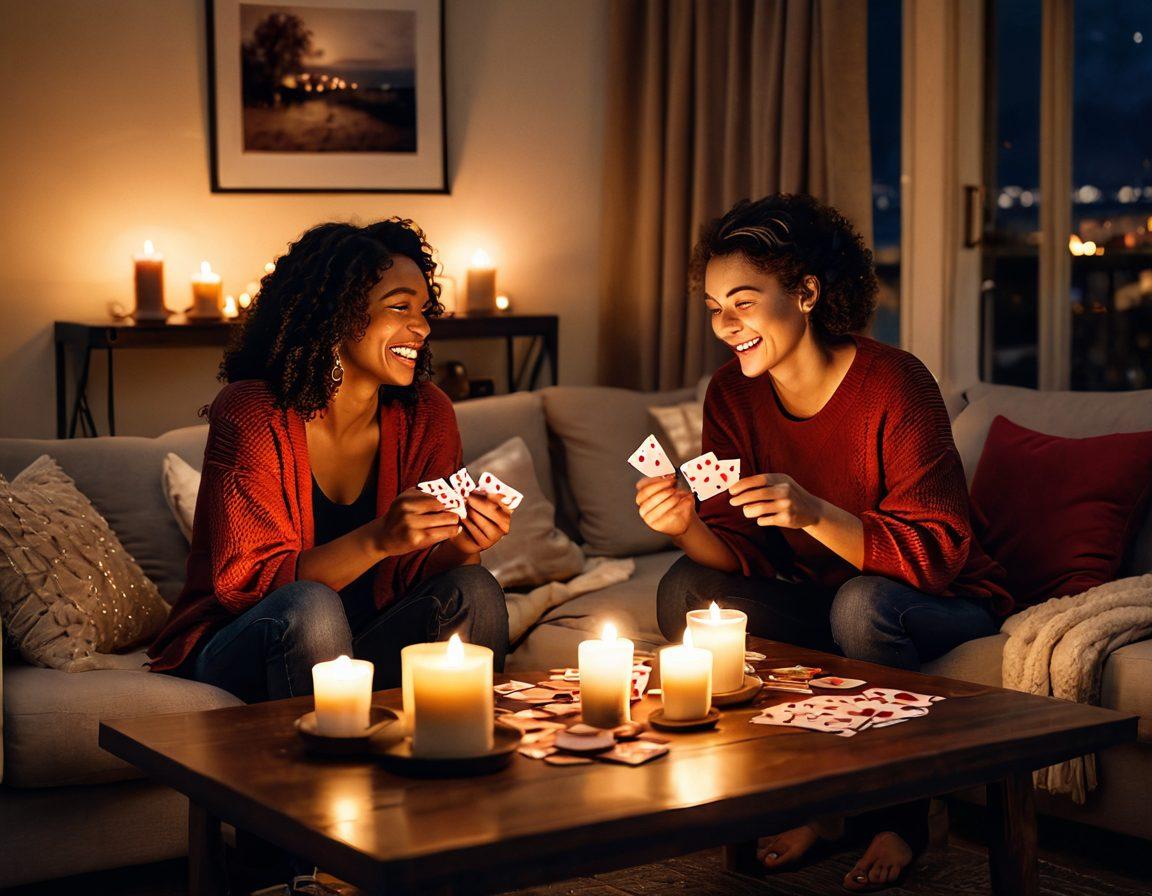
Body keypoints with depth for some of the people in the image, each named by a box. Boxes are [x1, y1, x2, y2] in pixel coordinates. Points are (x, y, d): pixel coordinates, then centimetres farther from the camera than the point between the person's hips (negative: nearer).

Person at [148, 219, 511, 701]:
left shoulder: (427, 417, -3)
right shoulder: (250, 414, -16)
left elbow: (419, 574, 0)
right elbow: (249, 582, -21)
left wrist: (460, 546, -24)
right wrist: (379, 540, -35)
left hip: (359, 644, 4)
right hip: (237, 653, -4)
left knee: (473, 589, -20)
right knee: (310, 607, -34)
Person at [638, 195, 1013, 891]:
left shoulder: (894, 384, -23)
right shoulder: (733, 396, -7)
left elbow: (937, 554, -27)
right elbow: (739, 555, -9)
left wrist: (814, 513, -43)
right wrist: (687, 528, -33)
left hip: (947, 603, -5)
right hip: (822, 602, 5)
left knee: (863, 602, -35)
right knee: (684, 590, -15)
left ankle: (902, 817, -11)